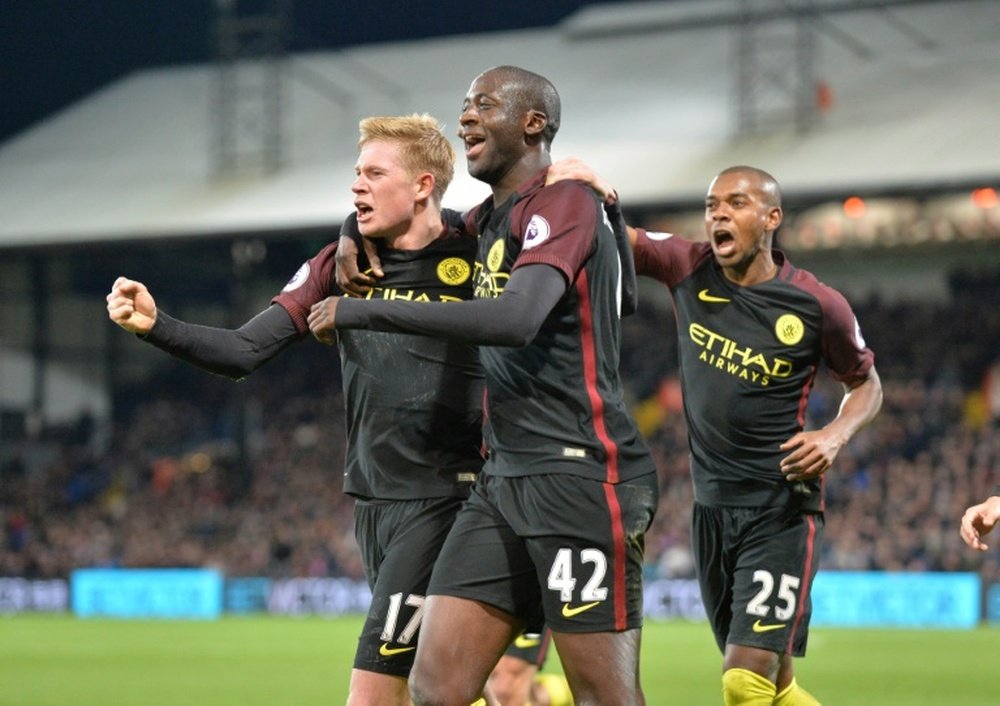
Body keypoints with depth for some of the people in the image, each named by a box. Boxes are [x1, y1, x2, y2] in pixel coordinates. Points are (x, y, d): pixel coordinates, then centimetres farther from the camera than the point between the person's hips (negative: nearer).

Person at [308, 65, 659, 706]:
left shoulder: (566, 203, -9)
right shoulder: (487, 221, 19)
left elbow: (516, 318, -24)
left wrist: (363, 312, -20)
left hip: (582, 477, -9)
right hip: (505, 481, 9)